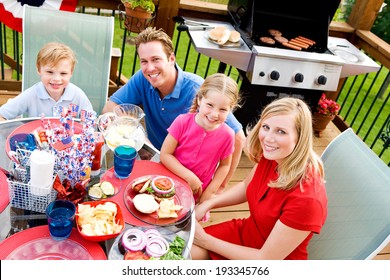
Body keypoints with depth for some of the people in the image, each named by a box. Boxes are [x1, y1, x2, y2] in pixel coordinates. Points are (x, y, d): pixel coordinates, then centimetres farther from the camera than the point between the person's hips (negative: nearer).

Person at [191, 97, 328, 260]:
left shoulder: (307, 198, -33)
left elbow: (266, 259, -24)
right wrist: (207, 204, -6)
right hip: (245, 231, 6)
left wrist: (205, 241, -17)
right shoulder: (271, 157, -13)